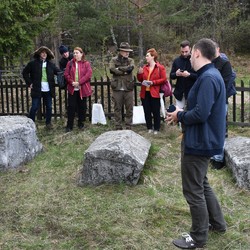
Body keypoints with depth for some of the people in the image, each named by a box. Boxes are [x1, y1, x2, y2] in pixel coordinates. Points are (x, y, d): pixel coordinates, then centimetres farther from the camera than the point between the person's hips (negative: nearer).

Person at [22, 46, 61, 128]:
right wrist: (29, 83, -1)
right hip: (37, 90, -3)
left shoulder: (51, 64, 7)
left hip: (48, 90, 3)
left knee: (49, 107, 9)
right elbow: (25, 72, 5)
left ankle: (48, 123, 24)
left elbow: (59, 72, 10)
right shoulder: (33, 63, -1)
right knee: (35, 107, 0)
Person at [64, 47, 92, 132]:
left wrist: (79, 82, -17)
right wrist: (71, 82, -14)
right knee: (71, 107, 0)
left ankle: (81, 123, 22)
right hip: (72, 89, 1)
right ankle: (69, 126, 6)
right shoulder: (70, 63, 7)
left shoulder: (86, 63, 1)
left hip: (82, 89, -1)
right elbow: (66, 74, 2)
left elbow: (89, 74, -10)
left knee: (82, 107, 8)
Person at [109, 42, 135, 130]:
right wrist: (125, 71, -12)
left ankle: (128, 127, 13)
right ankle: (118, 127, 13)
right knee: (117, 108, 5)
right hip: (117, 88, -1)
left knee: (129, 109, 4)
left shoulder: (130, 60, 9)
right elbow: (112, 69, -15)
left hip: (128, 88, 1)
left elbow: (130, 68, -13)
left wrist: (119, 68, -11)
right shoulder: (114, 60, 4)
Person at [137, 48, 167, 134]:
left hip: (154, 93, -5)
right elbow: (140, 79, 17)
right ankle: (149, 128, 20)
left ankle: (156, 129, 13)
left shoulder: (160, 67, -4)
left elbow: (163, 79, -9)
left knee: (156, 112, 2)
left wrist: (153, 82, -17)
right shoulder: (145, 67, 12)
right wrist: (139, 73, -3)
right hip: (145, 93, 5)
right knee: (147, 111, 9)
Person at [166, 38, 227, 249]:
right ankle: (217, 222, 38)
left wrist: (180, 116, -13)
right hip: (202, 140, 11)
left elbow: (200, 114, -29)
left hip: (199, 142, -11)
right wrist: (182, 113, 6)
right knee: (201, 184, 24)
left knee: (193, 190, 2)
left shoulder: (208, 78, -23)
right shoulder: (211, 75, 10)